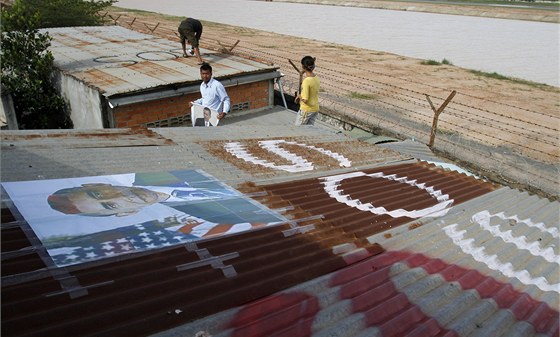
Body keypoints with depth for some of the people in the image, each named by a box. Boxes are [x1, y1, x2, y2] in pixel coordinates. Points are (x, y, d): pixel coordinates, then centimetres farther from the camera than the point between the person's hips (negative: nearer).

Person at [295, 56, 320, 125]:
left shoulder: (306, 81, -26)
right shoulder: (316, 77, 0)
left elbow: (305, 100, -26)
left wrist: (299, 96, -7)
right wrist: (301, 96, 7)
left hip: (306, 110, -8)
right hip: (315, 109, 8)